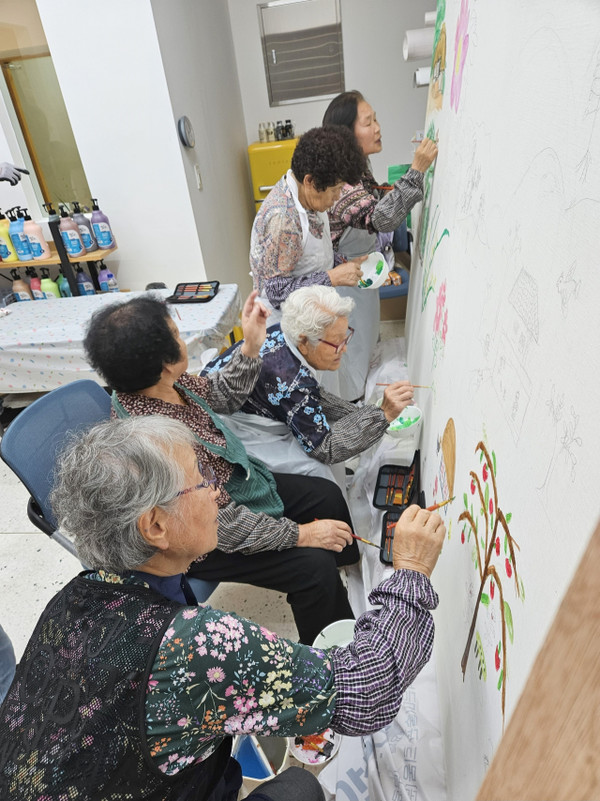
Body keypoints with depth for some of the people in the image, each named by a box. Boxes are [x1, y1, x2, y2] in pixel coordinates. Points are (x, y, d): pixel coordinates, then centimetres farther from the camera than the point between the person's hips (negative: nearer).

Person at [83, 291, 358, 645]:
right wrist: (300, 534, -21)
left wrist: (251, 346, -5)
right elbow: (224, 524, -30)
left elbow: (221, 397, 7)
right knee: (314, 565, -17)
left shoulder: (166, 382, -13)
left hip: (237, 483, 9)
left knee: (326, 494, 13)